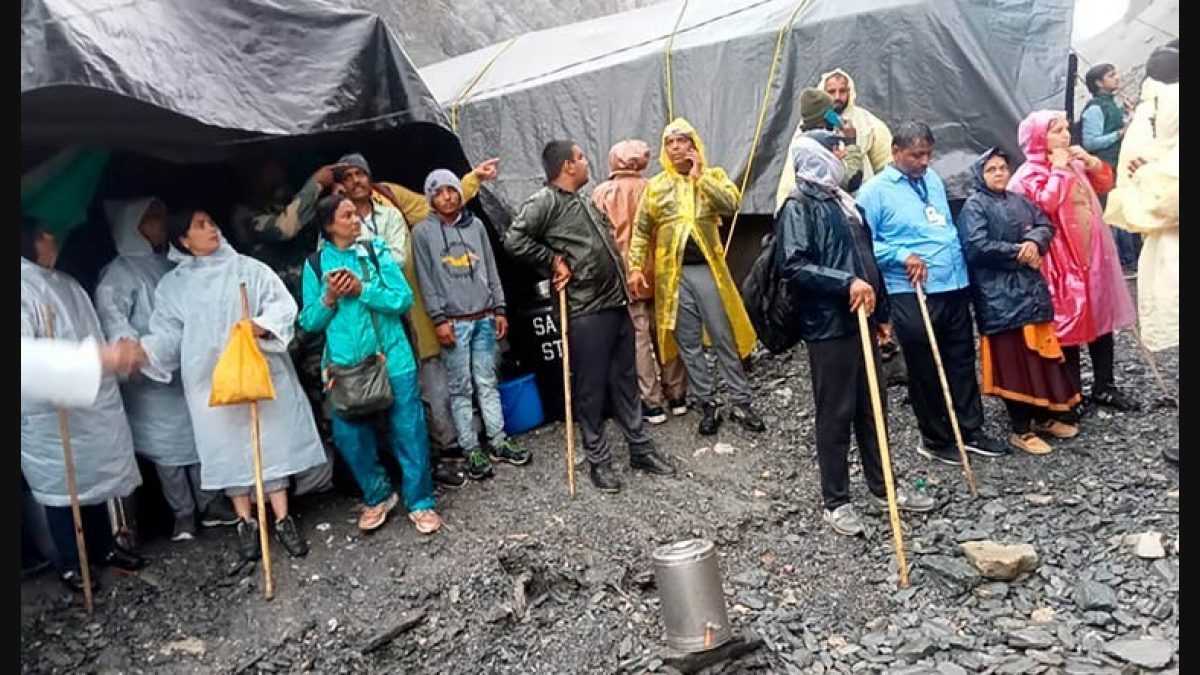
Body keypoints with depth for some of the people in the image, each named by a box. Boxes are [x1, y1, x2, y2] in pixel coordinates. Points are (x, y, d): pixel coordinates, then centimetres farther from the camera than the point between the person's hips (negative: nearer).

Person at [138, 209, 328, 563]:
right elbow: (167, 335, 3)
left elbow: (283, 304, -3)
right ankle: (246, 523, 18)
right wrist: (142, 350, -17)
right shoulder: (171, 286, 7)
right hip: (210, 381, 1)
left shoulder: (248, 268, 4)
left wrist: (261, 325, -23)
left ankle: (283, 520, 10)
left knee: (270, 442, 2)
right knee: (228, 448, 5)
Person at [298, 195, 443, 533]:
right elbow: (309, 322, 6)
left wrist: (362, 291, -15)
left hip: (392, 359, -1)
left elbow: (404, 299, -6)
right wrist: (329, 299, -11)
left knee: (409, 431, 3)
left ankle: (420, 502, 19)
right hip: (346, 365, 1)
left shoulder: (376, 250, 1)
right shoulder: (315, 264, 3)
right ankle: (378, 496, 30)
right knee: (349, 435, 8)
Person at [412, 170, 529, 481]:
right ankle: (471, 450, 9)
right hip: (454, 322, -3)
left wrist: (499, 309, 8)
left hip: (484, 318, 3)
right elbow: (426, 280, -4)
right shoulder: (422, 232, 0)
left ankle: (498, 441, 18)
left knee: (487, 383, 9)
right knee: (461, 389, 2)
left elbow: (491, 269, 12)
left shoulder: (475, 225, 10)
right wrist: (439, 319, -10)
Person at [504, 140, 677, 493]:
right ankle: (599, 461, 16)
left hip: (618, 304, 8)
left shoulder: (585, 201, 17)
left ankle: (641, 448, 26)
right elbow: (514, 240, -22)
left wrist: (627, 275, 12)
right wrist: (553, 261, -14)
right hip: (587, 313, -8)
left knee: (626, 381, 15)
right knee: (592, 390, 2)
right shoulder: (546, 201, -10)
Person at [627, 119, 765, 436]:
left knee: (724, 338, 3)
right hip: (673, 273, 1)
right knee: (688, 343, 6)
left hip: (707, 268, -1)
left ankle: (740, 402, 14)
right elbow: (641, 232, 8)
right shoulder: (655, 186, 8)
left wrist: (699, 177, -11)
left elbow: (731, 204, -13)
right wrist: (635, 267, -2)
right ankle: (708, 404, 17)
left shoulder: (713, 175, 7)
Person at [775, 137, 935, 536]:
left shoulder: (842, 201, 17)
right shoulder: (798, 207, -9)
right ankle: (835, 501, 13)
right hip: (828, 326, -8)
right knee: (835, 415, 0)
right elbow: (792, 266, -21)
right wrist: (846, 283, -23)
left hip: (860, 321, 8)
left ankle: (882, 488, 29)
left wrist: (880, 311, 20)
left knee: (872, 409, 15)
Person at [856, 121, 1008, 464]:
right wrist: (903, 256, -21)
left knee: (962, 363, 14)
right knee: (925, 371, 5)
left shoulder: (933, 180, 13)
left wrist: (960, 264, 16)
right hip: (912, 295, -6)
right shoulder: (875, 191, -7)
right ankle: (935, 440, 21)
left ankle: (971, 431, 28)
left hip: (954, 287, 6)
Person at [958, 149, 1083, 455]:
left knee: (1040, 354, 12)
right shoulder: (974, 206, -6)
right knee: (1013, 359, -3)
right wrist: (1018, 252, -11)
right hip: (1000, 295, -7)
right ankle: (1021, 430, 6)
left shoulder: (1020, 201, 15)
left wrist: (1034, 241, -13)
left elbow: (1046, 226, 9)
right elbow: (976, 247, -17)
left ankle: (1044, 417, 28)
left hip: (1032, 288, 7)